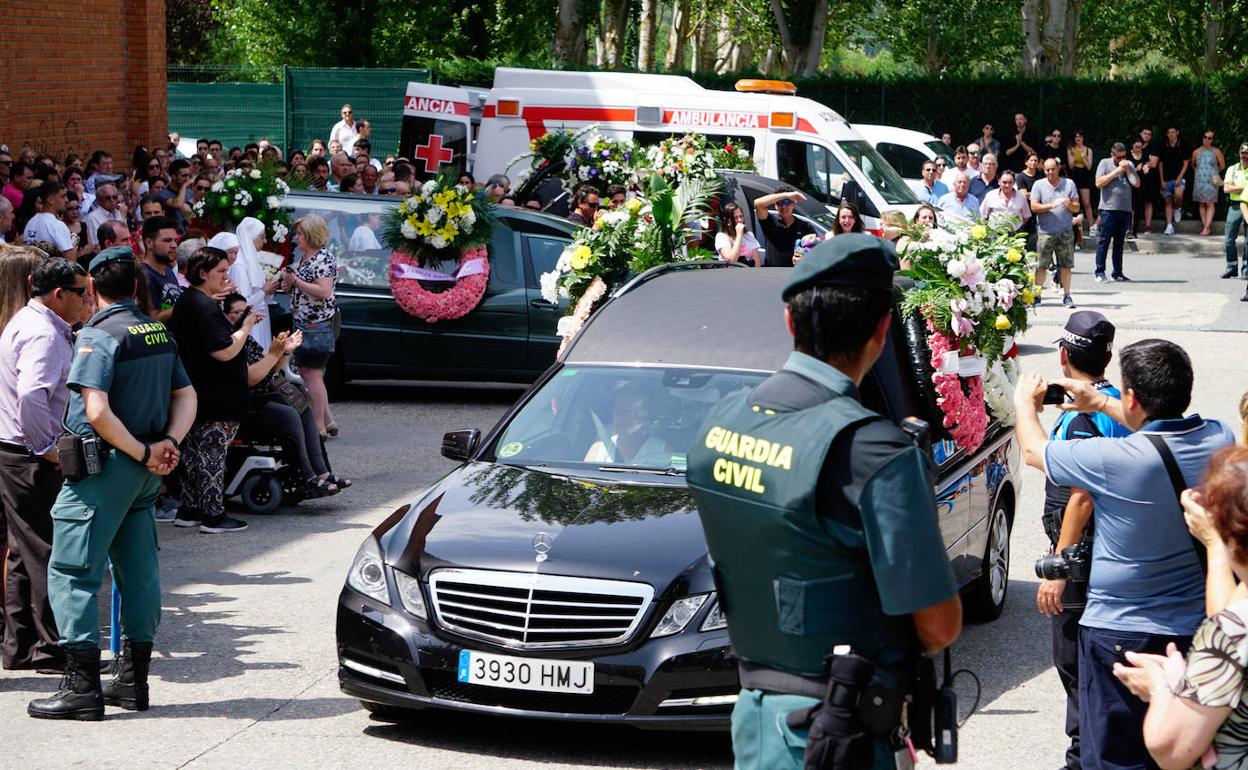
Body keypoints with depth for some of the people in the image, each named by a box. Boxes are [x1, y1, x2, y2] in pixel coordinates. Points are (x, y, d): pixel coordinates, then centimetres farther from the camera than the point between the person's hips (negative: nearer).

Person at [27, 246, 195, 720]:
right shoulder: (159, 333, 10)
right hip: (144, 471, 8)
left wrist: (142, 452, -14)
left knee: (72, 573, -3)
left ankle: (82, 688, -6)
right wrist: (167, 444, 0)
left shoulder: (98, 336, -14)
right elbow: (186, 397, 14)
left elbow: (97, 412, -24)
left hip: (103, 467, -8)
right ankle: (133, 680, 19)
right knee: (139, 571, 13)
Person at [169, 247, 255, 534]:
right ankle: (214, 516, 1)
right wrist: (246, 327, -9)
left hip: (195, 394, 10)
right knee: (212, 455, -4)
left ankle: (189, 510, 22)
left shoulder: (185, 301, 12)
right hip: (216, 399, -10)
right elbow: (225, 351, -23)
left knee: (195, 451, 16)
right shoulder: (205, 307, -20)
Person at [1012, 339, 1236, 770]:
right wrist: (1100, 403, 24)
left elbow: (1033, 451, -5)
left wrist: (1025, 402, 15)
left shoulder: (1115, 460, -24)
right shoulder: (1220, 441, -8)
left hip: (1122, 631, -5)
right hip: (1200, 626, 6)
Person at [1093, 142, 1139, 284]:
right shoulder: (1105, 163, 3)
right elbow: (1099, 183, -9)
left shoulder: (1129, 165, 13)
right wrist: (1116, 172, -10)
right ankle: (1100, 272, -3)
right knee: (1104, 240, -6)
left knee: (1119, 242, 9)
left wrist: (1127, 169, -6)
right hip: (1109, 208, -4)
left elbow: (1137, 184, 3)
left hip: (1125, 209, 4)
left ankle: (1117, 272, 13)